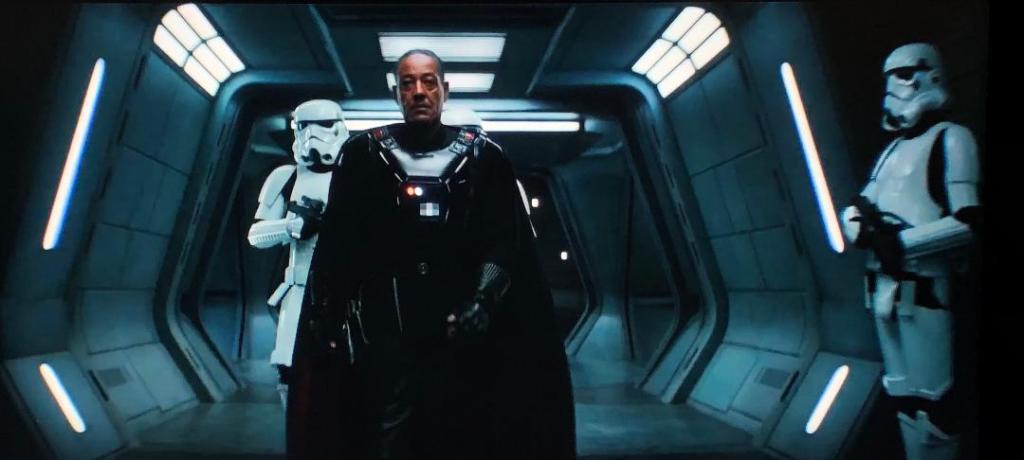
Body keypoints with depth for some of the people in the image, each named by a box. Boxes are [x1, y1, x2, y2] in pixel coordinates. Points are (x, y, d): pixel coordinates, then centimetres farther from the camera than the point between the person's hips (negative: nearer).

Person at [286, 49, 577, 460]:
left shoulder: (483, 157, 6)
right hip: (386, 322, 0)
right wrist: (328, 319, -3)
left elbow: (503, 242, 0)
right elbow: (338, 244, 5)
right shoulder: (364, 155, 7)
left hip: (461, 324, 0)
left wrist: (482, 304, -16)